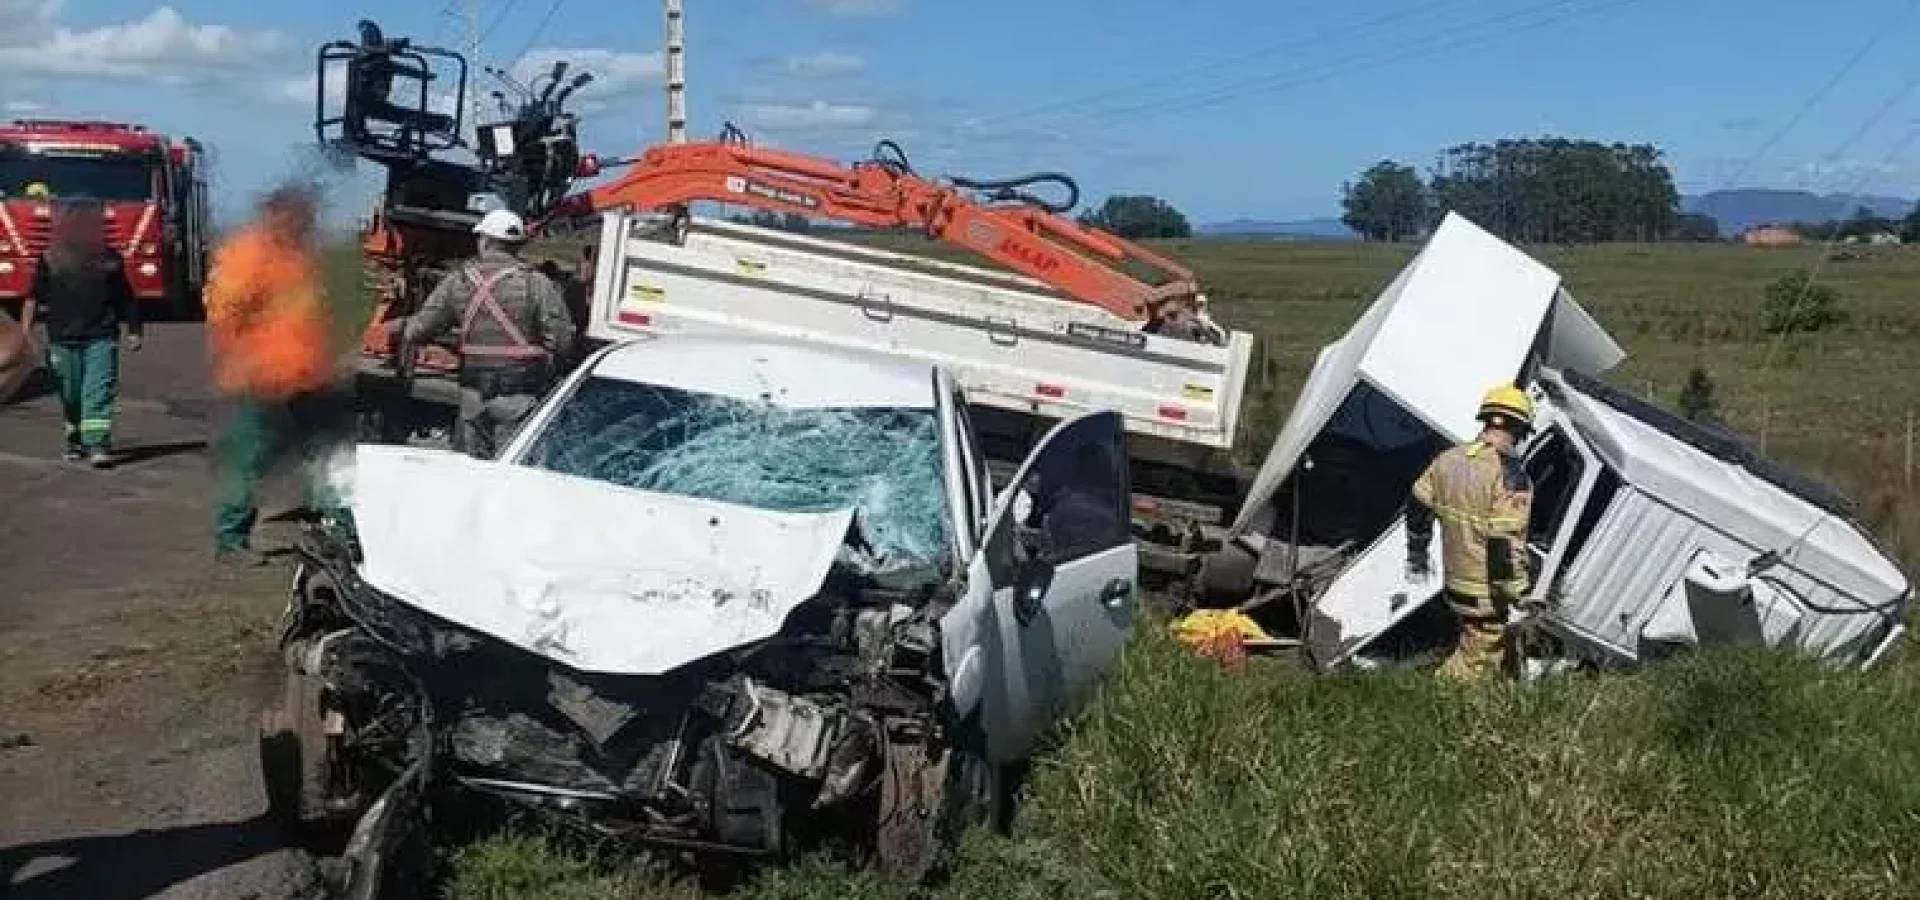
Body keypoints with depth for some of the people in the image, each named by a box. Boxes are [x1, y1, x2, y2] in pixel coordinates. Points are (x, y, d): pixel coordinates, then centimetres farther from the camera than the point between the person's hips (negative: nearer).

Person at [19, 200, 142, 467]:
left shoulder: (109, 258, 6)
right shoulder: (50, 259, 4)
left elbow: (125, 298, 12)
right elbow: (34, 298, 4)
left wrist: (133, 330, 10)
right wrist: (25, 330, -5)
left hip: (101, 338, -1)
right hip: (63, 340, 1)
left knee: (99, 393, -11)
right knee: (71, 395, 11)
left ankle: (99, 445, -16)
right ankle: (75, 440, 28)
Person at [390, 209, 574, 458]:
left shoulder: (458, 281, 3)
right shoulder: (536, 283, -7)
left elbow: (419, 330, 9)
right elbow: (562, 341, -12)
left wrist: (402, 325, 31)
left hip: (474, 392, 3)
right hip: (520, 394, -3)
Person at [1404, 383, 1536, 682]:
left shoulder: (1448, 459, 1)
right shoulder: (1511, 475, -22)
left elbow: (1418, 509, 11)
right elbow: (1506, 542, -26)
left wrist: (1416, 558, 25)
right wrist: (1519, 595, -17)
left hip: (1454, 582, 8)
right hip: (1485, 590, -8)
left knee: (1494, 645, 25)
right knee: (1477, 659, 4)